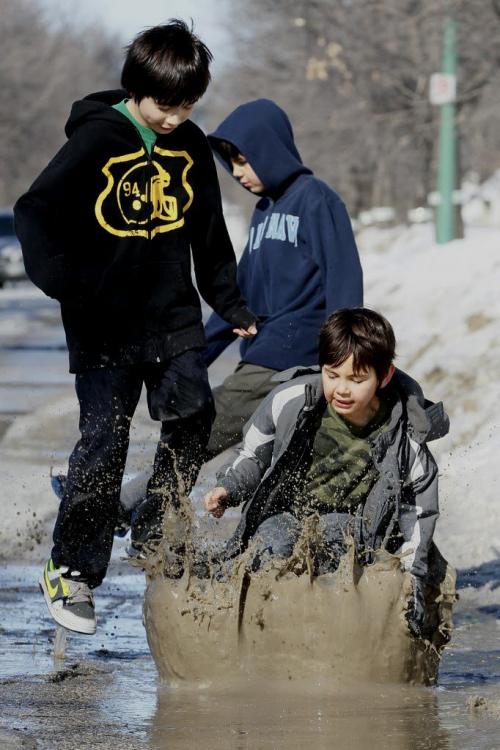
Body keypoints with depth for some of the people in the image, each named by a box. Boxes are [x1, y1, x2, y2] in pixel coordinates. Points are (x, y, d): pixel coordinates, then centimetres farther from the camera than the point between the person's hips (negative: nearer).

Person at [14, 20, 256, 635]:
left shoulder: (190, 146, 5)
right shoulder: (97, 139, -11)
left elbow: (209, 234, 16)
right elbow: (34, 211, -14)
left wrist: (231, 307, 18)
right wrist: (63, 282, -25)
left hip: (175, 320, 5)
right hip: (107, 327, -5)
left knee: (191, 427, 1)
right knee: (103, 444, -5)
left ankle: (155, 539, 20)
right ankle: (71, 571, 5)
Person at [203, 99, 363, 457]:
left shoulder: (315, 199, -4)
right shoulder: (264, 212, 21)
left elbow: (344, 280, -11)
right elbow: (242, 294, 27)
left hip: (287, 361, -8)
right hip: (262, 356, 8)